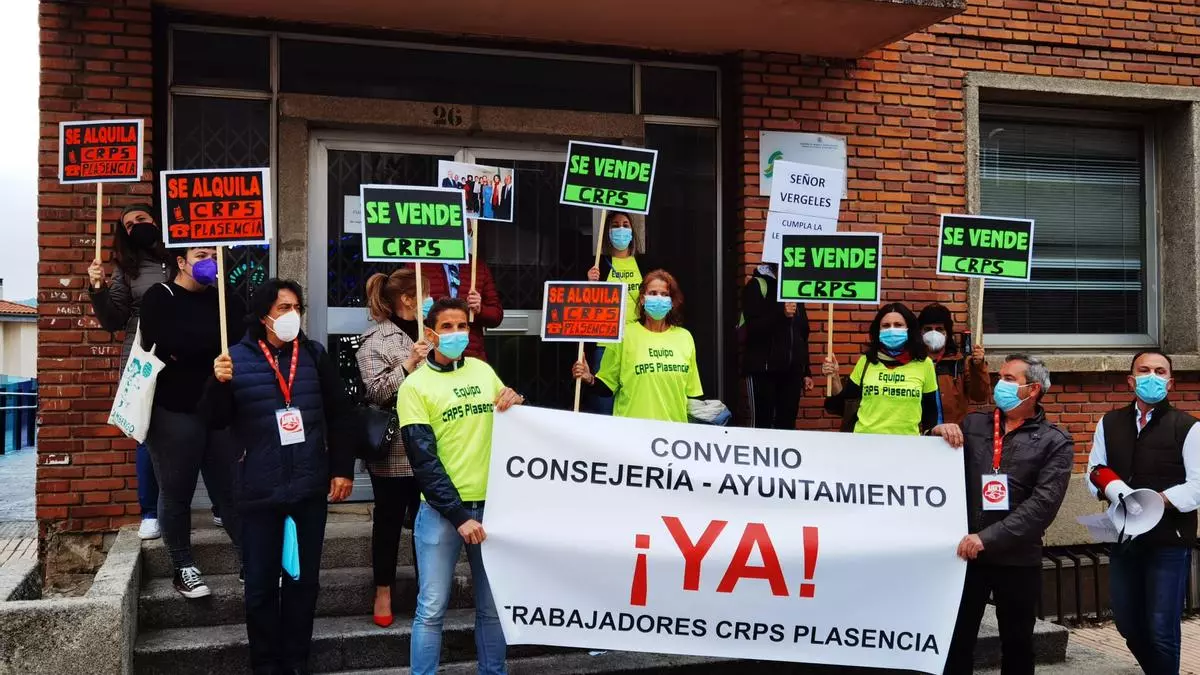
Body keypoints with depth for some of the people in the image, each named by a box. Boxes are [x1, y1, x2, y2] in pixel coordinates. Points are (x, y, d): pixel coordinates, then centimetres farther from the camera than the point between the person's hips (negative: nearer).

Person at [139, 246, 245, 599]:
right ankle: (184, 568, 18)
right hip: (175, 411, -3)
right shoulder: (159, 299, 0)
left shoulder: (225, 299, 13)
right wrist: (217, 336, -13)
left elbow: (243, 338, -3)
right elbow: (166, 345, -18)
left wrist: (188, 348, -12)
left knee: (232, 489, 8)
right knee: (177, 493, 6)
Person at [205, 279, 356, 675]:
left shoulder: (314, 355, 3)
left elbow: (340, 415, 6)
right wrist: (218, 383, -23)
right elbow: (217, 420, -5)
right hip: (260, 492, -2)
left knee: (303, 580, 11)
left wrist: (343, 469, 2)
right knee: (261, 584, 7)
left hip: (311, 489, 2)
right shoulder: (237, 358, -2)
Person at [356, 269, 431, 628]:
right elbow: (376, 393, -15)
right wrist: (409, 363, -23)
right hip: (393, 451, -5)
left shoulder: (427, 333, 11)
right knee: (389, 519, 7)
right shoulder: (376, 340, -7)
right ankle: (383, 593, 21)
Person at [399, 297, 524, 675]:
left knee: (494, 605, 11)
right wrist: (459, 515, -13)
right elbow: (423, 460, -8)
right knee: (432, 609, 0)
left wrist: (515, 405, -5)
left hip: (491, 503, 4)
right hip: (442, 509, -4)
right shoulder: (416, 385, -3)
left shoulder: (483, 371, 9)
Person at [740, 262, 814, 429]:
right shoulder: (757, 285, -3)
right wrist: (781, 314, -26)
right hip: (763, 369, -5)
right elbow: (753, 328, -13)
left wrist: (806, 372, 15)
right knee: (762, 423, -6)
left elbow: (802, 333, 18)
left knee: (787, 423, 5)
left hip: (791, 370, 6)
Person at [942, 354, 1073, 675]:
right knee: (956, 641, 9)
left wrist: (988, 537, -21)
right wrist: (938, 433, -8)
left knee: (1017, 643, 14)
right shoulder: (973, 424, 7)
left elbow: (1043, 503, -13)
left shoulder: (1055, 442, -2)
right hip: (966, 552, 2)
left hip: (1018, 559, -2)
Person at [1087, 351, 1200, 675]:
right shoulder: (1109, 424, 9)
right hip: (1123, 538, 4)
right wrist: (1106, 488, -14)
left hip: (1169, 542, -4)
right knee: (1129, 626, 15)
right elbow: (1094, 472, 8)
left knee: (1161, 632, -2)